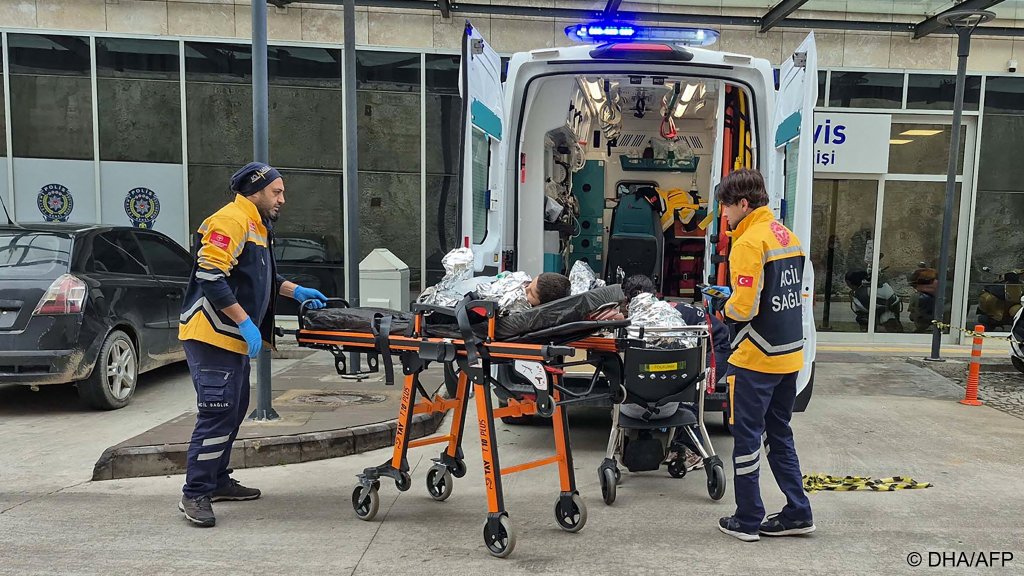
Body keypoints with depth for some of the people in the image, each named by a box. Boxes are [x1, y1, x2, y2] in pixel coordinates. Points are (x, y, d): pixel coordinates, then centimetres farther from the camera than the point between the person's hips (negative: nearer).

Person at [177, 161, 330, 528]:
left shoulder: (258, 227, 19)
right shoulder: (231, 221, -15)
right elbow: (210, 278, -23)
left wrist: (296, 291, 18)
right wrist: (245, 322, -23)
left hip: (233, 337, 11)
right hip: (211, 336, -11)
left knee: (234, 411, 16)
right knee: (217, 414, -10)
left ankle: (218, 481, 27)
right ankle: (194, 494, -1)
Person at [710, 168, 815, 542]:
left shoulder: (749, 242, -17)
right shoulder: (789, 237, 10)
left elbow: (744, 307, -23)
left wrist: (726, 306, -1)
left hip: (756, 359, -8)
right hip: (790, 355, 8)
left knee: (747, 437, 4)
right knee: (779, 434, 18)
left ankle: (747, 520, 14)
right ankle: (798, 513, 24)